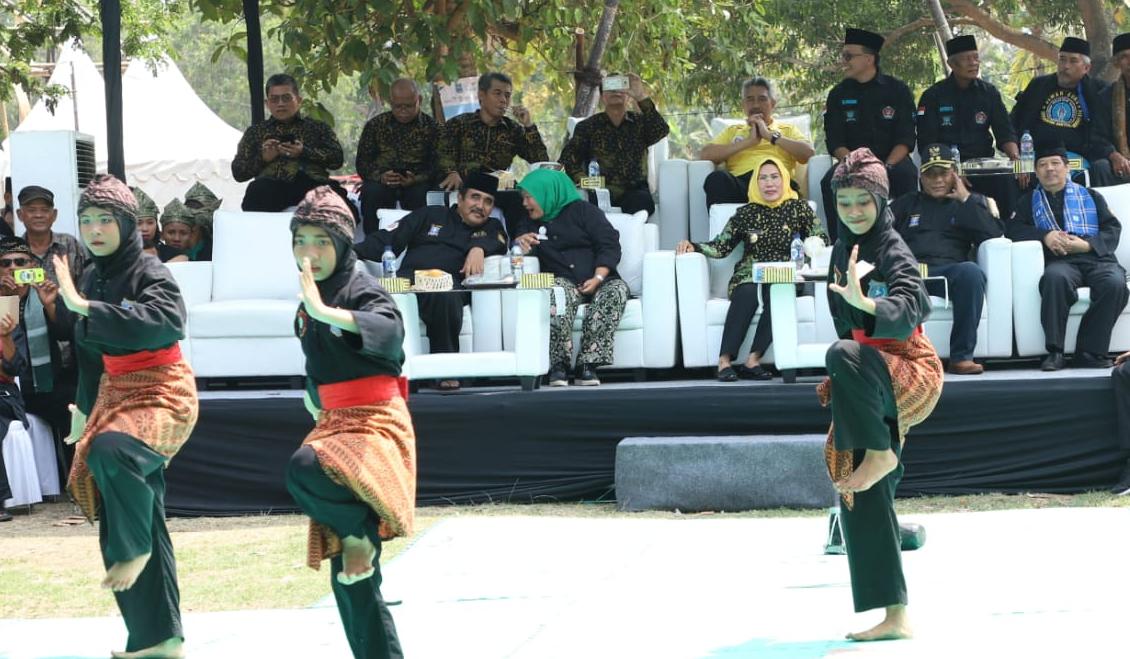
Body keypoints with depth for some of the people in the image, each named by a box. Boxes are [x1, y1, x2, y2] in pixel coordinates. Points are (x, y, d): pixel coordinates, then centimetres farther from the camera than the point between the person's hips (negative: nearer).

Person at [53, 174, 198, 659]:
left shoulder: (149, 274, -14)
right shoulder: (92, 279, 8)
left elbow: (168, 321, -36)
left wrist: (83, 307, -37)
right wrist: (84, 410, 26)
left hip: (163, 393, -8)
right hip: (115, 395, 8)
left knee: (110, 450, -40)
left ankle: (135, 549, -17)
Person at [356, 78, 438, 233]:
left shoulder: (431, 127, 6)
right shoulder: (375, 125, 11)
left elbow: (437, 165, 0)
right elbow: (362, 162, 7)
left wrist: (415, 179, -21)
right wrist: (380, 176, -16)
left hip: (416, 182, -1)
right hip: (381, 182, 1)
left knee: (420, 195, -34)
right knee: (371, 192, -31)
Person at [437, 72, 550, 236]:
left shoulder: (513, 130, 19)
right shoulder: (457, 124, 14)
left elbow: (542, 161, 11)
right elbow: (445, 157, 1)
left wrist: (529, 126, 3)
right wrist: (452, 173, -20)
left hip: (497, 189, 2)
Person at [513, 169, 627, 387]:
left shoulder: (583, 211, 11)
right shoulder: (532, 223, 25)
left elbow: (610, 246, 1)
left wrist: (598, 278, -14)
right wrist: (520, 244, 0)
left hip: (599, 280, -1)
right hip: (563, 281, 1)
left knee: (617, 289, -35)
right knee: (559, 291, -36)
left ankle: (587, 365, -39)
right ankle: (558, 366, -41)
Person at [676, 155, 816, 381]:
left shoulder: (798, 208, 11)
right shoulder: (747, 214, 13)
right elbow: (720, 247, 9)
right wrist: (693, 247, -9)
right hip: (749, 277, 1)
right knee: (747, 292, -34)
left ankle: (753, 360, -37)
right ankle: (724, 360, -40)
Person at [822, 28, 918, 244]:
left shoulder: (897, 90, 2)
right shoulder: (839, 94, 7)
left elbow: (906, 139, -4)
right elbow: (834, 142, 1)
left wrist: (886, 167, -21)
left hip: (892, 160, -1)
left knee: (906, 176, -34)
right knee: (830, 182, -29)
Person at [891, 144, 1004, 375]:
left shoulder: (972, 202, 26)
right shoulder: (907, 203, 31)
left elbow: (994, 235, 9)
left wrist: (965, 200, 6)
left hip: (949, 272, 0)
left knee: (971, 271, -37)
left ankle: (961, 356, -34)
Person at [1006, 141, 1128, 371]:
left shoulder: (1090, 196, 25)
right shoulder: (1029, 201, 27)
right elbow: (1012, 229, 10)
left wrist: (1087, 245, -7)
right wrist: (1045, 236, -6)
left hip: (1096, 257, 1)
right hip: (1059, 261, -1)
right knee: (1055, 278, -39)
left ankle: (1089, 352, -30)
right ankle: (1055, 351, -37)